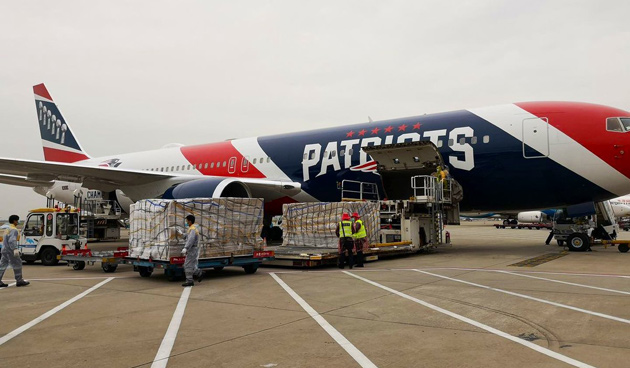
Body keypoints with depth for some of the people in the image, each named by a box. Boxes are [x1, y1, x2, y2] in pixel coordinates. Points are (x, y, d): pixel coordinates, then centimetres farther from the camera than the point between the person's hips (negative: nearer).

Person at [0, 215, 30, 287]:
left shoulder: (7, 229, 18)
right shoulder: (14, 230, -12)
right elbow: (12, 240, -24)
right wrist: (15, 249, -33)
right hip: (10, 251, -10)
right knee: (17, 264, -2)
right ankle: (19, 281, 1)